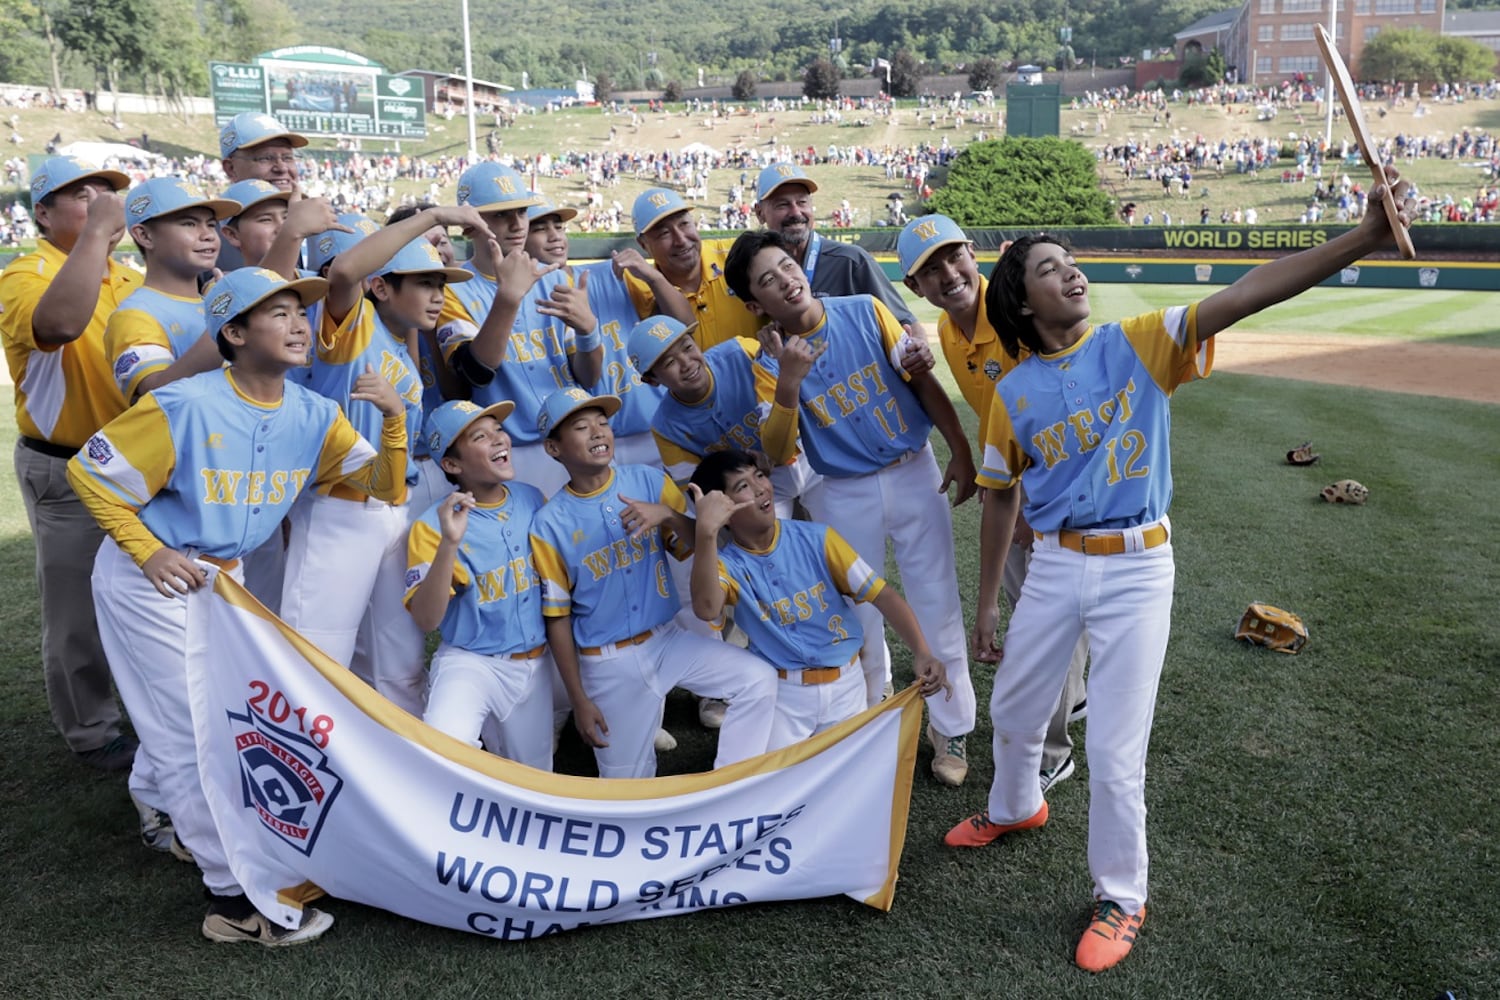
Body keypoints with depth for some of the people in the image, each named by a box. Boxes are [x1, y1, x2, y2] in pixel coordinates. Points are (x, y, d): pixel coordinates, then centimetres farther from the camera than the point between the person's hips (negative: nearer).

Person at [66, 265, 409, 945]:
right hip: (151, 579, -6)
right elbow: (88, 473, -13)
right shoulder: (185, 406, -24)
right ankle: (234, 897, 9)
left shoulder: (314, 416, -7)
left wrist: (393, 418, -22)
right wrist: (149, 552, -17)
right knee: (196, 735, -3)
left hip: (223, 577, 7)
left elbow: (387, 489, -8)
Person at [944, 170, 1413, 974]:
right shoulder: (1014, 392, 1)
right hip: (1053, 567, 3)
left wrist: (1368, 234, -29)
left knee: (1115, 752, -1)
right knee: (1014, 709, 21)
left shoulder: (1138, 343, -6)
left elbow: (1249, 293, -18)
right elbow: (999, 497, 9)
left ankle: (1121, 899, 23)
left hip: (1136, 570, -3)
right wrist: (987, 599, 12)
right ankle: (1014, 809, 53)